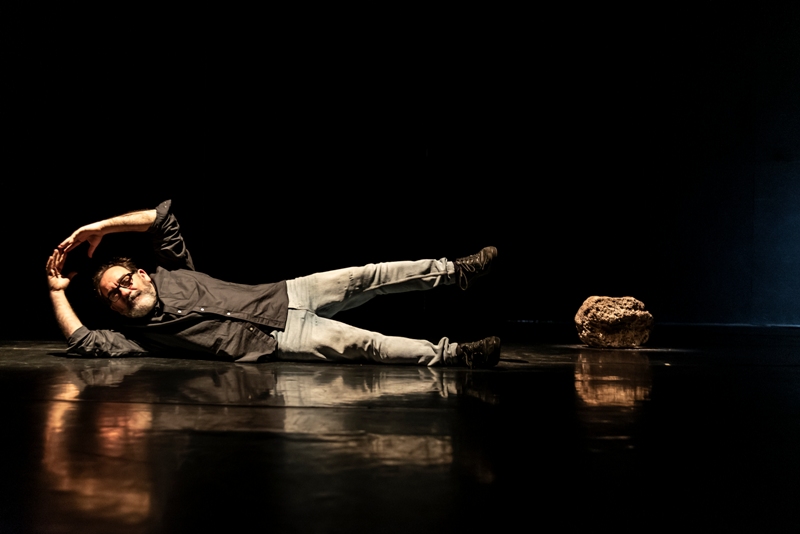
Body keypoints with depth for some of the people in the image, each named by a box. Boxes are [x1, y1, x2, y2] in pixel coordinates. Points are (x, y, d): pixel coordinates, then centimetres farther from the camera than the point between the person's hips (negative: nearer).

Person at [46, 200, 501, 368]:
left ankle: (456, 270, -1)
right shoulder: (140, 335, 0)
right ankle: (456, 355, -21)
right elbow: (81, 341, -10)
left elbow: (161, 214, 5)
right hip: (276, 341, -5)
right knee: (365, 344, -21)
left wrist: (100, 227, 3)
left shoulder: (170, 274, 9)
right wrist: (57, 291, -3)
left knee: (367, 277, -9)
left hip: (281, 296, 5)